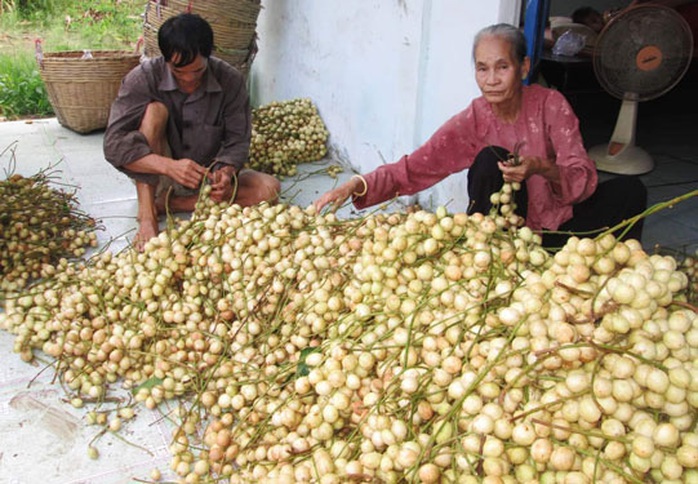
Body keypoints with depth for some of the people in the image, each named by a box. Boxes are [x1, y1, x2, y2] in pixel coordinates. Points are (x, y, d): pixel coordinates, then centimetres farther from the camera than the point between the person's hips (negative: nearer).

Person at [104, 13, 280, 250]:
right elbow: (114, 144, -25)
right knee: (155, 110, -27)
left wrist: (226, 173, -33)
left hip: (207, 176, 3)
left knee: (269, 188, -22)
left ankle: (165, 203, -18)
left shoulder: (230, 80, -13)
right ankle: (147, 214, -29)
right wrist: (168, 166, -41)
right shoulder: (142, 78, -18)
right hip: (157, 177, -2)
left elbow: (237, 141, -10)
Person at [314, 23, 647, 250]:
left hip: (560, 224, 2)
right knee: (491, 159, -28)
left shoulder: (550, 104, -12)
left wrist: (542, 168, -38)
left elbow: (585, 179, -17)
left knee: (629, 189, -20)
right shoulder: (470, 123, -12)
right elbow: (411, 169, -19)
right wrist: (355, 185, -34)